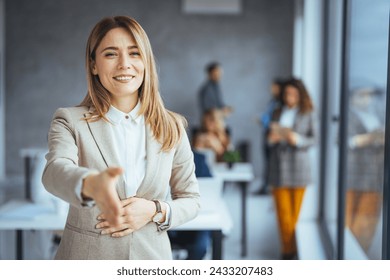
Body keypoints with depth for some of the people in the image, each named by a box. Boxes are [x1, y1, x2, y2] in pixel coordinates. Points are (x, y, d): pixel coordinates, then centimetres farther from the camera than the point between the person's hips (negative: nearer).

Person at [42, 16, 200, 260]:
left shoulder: (172, 127, -1)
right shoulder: (70, 121, -7)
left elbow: (191, 199, 4)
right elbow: (56, 171, -26)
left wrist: (155, 211, -16)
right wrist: (90, 185, -47)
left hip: (150, 256, 2)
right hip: (86, 258, -1)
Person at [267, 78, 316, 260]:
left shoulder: (306, 114, 1)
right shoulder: (277, 114, 10)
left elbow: (312, 139, -3)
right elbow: (269, 140, 14)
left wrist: (297, 139, -20)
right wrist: (271, 139, -8)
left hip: (298, 165, -2)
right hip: (279, 166, 2)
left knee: (297, 212, 4)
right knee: (283, 211, 1)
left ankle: (298, 250, 15)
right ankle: (287, 250, 8)